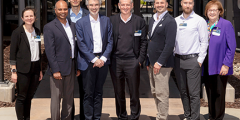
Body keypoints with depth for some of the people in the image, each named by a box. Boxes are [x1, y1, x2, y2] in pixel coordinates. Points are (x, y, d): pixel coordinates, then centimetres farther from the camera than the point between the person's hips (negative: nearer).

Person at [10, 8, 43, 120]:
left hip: (35, 68, 5)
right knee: (21, 97, 2)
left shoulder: (37, 31, 10)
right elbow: (12, 53, -7)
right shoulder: (17, 32, -6)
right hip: (23, 70, -5)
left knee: (30, 96, 12)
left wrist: (40, 70, 15)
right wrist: (14, 71, -12)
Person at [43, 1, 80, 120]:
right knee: (56, 98, 2)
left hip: (71, 68, 6)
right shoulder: (49, 27, -7)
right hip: (58, 68, -6)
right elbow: (49, 51, -12)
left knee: (69, 98, 13)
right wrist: (55, 70, -17)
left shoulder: (72, 25, 12)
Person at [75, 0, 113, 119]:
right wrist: (94, 59, -12)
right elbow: (81, 44, -5)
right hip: (88, 62, -2)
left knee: (99, 92, 11)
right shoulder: (80, 23, 0)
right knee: (88, 93, 1)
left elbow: (110, 41, 5)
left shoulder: (106, 21, 8)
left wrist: (103, 58, -7)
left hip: (102, 61, 3)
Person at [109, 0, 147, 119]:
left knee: (134, 92, 4)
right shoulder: (111, 20, 6)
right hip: (115, 61, 1)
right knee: (118, 92, 11)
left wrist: (140, 59, -4)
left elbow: (143, 42, 3)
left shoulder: (140, 21, 4)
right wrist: (108, 58, 0)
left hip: (132, 61, -1)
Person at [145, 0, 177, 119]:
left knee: (161, 94, -4)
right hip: (152, 64, 8)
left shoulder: (170, 21, -10)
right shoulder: (152, 20, 16)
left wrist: (159, 62, -18)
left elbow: (170, 44, -16)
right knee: (155, 92, 13)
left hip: (162, 64, -8)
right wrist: (148, 61, 14)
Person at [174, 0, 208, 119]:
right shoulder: (176, 20, 12)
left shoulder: (199, 20, -1)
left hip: (193, 60, -5)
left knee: (194, 93, -5)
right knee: (183, 91, 11)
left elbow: (204, 42, -3)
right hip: (178, 60, 5)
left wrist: (200, 60, -8)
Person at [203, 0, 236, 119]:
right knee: (210, 94, 13)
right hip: (206, 67, 5)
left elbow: (231, 47, -9)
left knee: (219, 94, 3)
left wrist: (226, 64, -15)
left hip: (220, 68, -5)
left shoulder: (226, 25, -7)